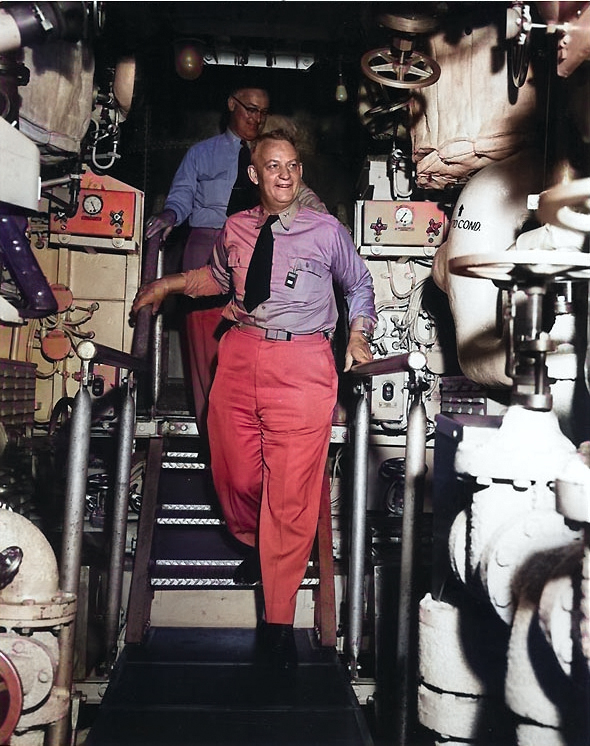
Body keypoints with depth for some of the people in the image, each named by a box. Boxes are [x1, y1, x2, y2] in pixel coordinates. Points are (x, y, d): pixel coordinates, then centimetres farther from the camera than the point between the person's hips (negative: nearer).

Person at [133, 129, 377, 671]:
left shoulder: (327, 231, 5)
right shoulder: (236, 229, 13)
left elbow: (360, 285, 19)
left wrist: (358, 339, 9)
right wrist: (170, 284, 26)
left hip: (302, 365, -3)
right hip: (240, 356, 4)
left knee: (292, 489, -6)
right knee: (236, 473, 10)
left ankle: (278, 620, 6)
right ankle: (253, 543, 46)